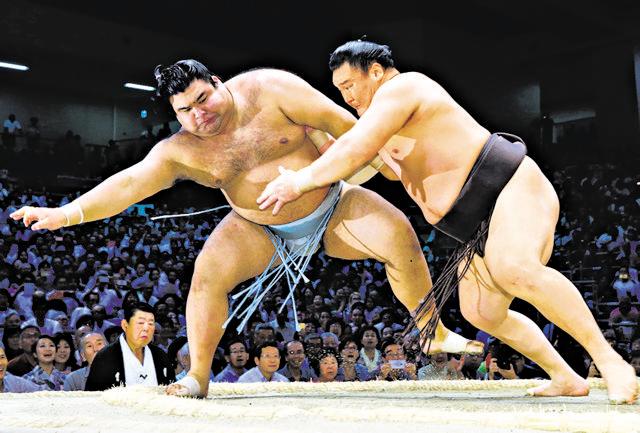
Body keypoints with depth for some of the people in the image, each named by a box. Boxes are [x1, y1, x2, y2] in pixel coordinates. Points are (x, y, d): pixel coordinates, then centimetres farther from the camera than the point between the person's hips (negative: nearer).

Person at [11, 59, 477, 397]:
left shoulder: (269, 89, -20)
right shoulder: (182, 150, -16)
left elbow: (340, 122, -16)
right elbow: (130, 183, -26)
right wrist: (69, 213, -38)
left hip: (332, 205, -1)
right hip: (262, 229, 1)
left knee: (397, 233, -22)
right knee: (210, 269, -22)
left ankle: (434, 332, -3)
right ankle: (197, 376, -7)